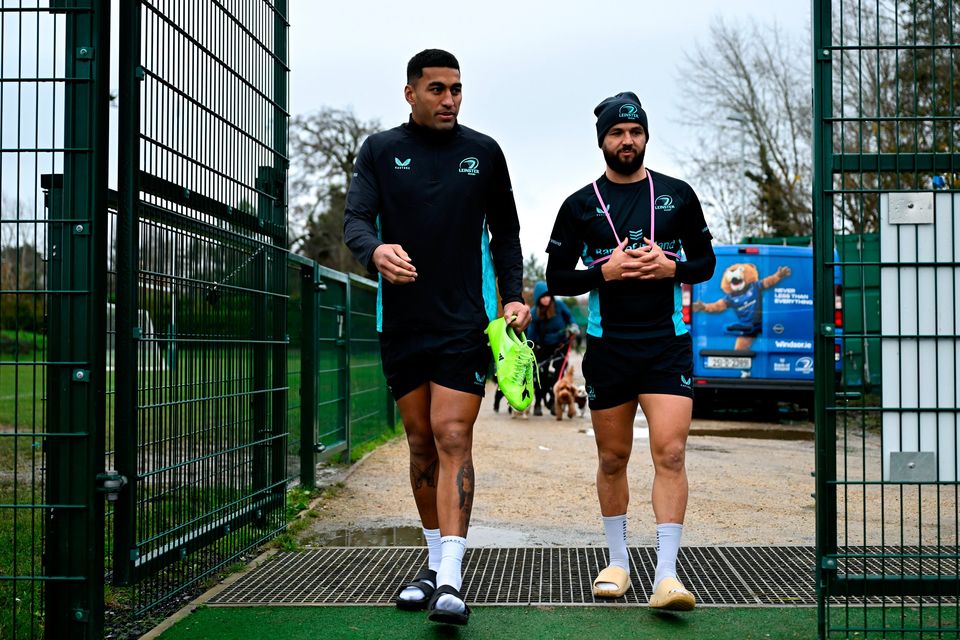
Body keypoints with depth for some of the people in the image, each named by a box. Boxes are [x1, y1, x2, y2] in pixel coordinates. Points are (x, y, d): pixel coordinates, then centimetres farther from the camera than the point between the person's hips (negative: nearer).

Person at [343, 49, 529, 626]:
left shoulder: (484, 152, 8)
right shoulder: (380, 151, 6)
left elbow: (505, 233, 14)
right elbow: (356, 218, -4)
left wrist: (513, 295, 2)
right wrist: (375, 251, -27)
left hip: (466, 322, -2)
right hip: (402, 323, 2)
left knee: (453, 437, -11)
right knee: (421, 443, 8)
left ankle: (450, 579, -14)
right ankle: (436, 562, 22)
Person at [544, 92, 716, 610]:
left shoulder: (677, 195, 7)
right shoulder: (580, 205, 4)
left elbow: (705, 261, 12)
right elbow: (557, 278, 4)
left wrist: (672, 267, -9)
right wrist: (606, 272, -12)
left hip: (667, 342, 0)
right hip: (607, 346, 1)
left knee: (670, 453, -12)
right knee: (612, 458, 8)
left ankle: (666, 575, -11)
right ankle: (617, 560, 24)